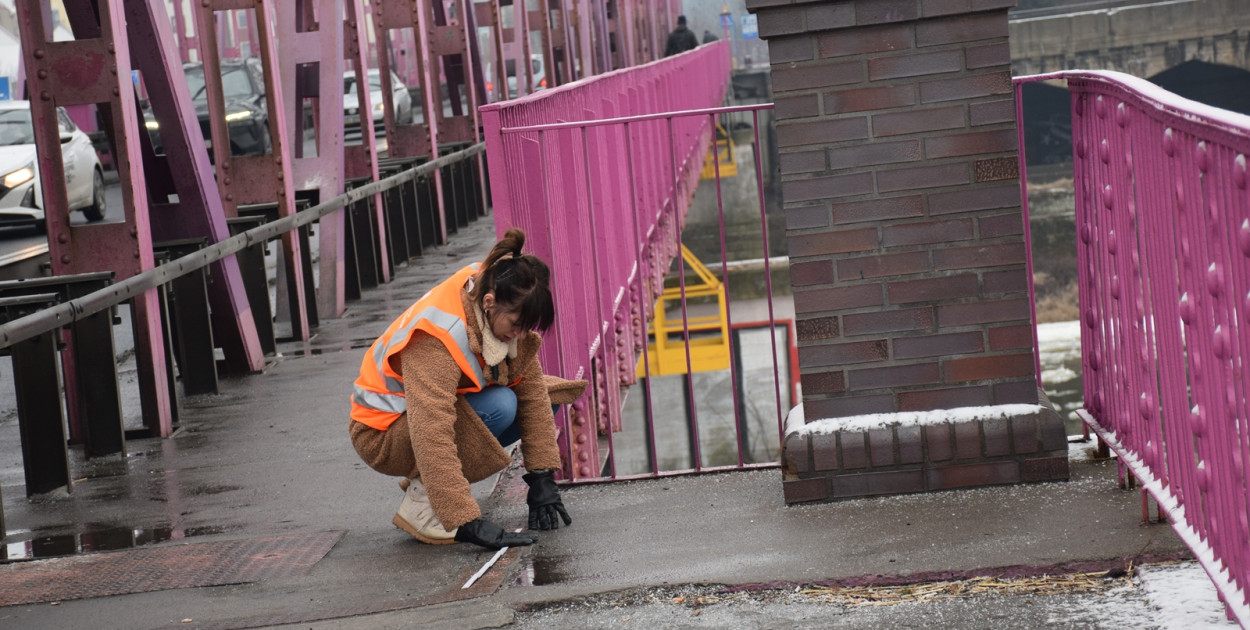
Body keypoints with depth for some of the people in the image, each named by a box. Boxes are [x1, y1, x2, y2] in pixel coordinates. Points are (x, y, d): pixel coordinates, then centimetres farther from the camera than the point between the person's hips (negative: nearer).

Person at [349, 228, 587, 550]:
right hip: (382, 432, -8)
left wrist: (543, 479, -12)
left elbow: (532, 390, -7)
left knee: (546, 396, -3)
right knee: (500, 406, -31)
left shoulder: (505, 311, -13)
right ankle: (421, 500, -15)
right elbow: (433, 437, -41)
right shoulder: (436, 339, -36)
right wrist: (469, 524, -44)